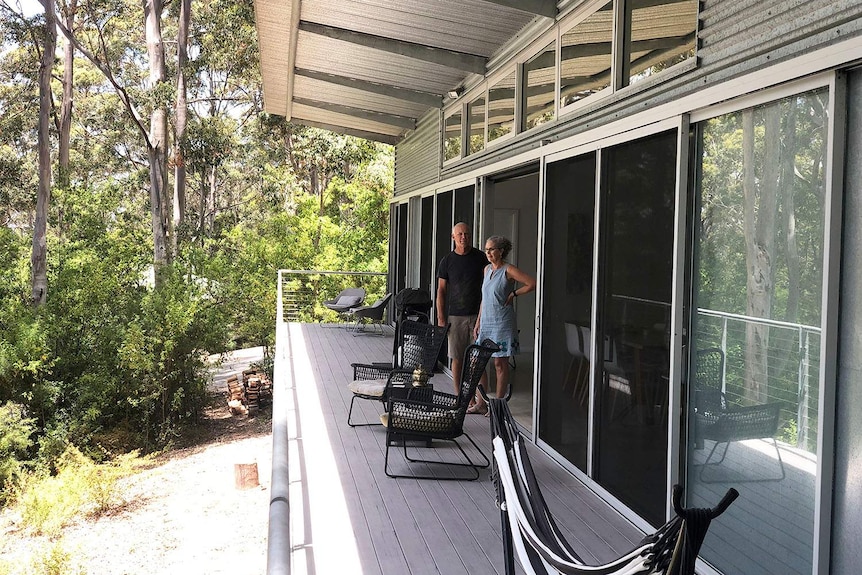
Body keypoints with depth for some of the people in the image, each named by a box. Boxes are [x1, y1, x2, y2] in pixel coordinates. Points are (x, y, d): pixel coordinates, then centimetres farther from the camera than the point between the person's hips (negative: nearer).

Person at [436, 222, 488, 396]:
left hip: (478, 315, 0)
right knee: (457, 358, 4)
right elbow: (441, 290, 5)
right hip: (455, 316, 0)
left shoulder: (480, 257, 5)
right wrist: (441, 318, -2)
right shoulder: (447, 261, 4)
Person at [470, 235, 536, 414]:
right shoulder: (487, 269, 13)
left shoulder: (508, 270, -9)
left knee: (500, 363, 0)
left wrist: (513, 294, -10)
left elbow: (533, 283, -16)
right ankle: (480, 403, 13)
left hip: (502, 323, -7)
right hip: (486, 323, 7)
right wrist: (478, 322, 16)